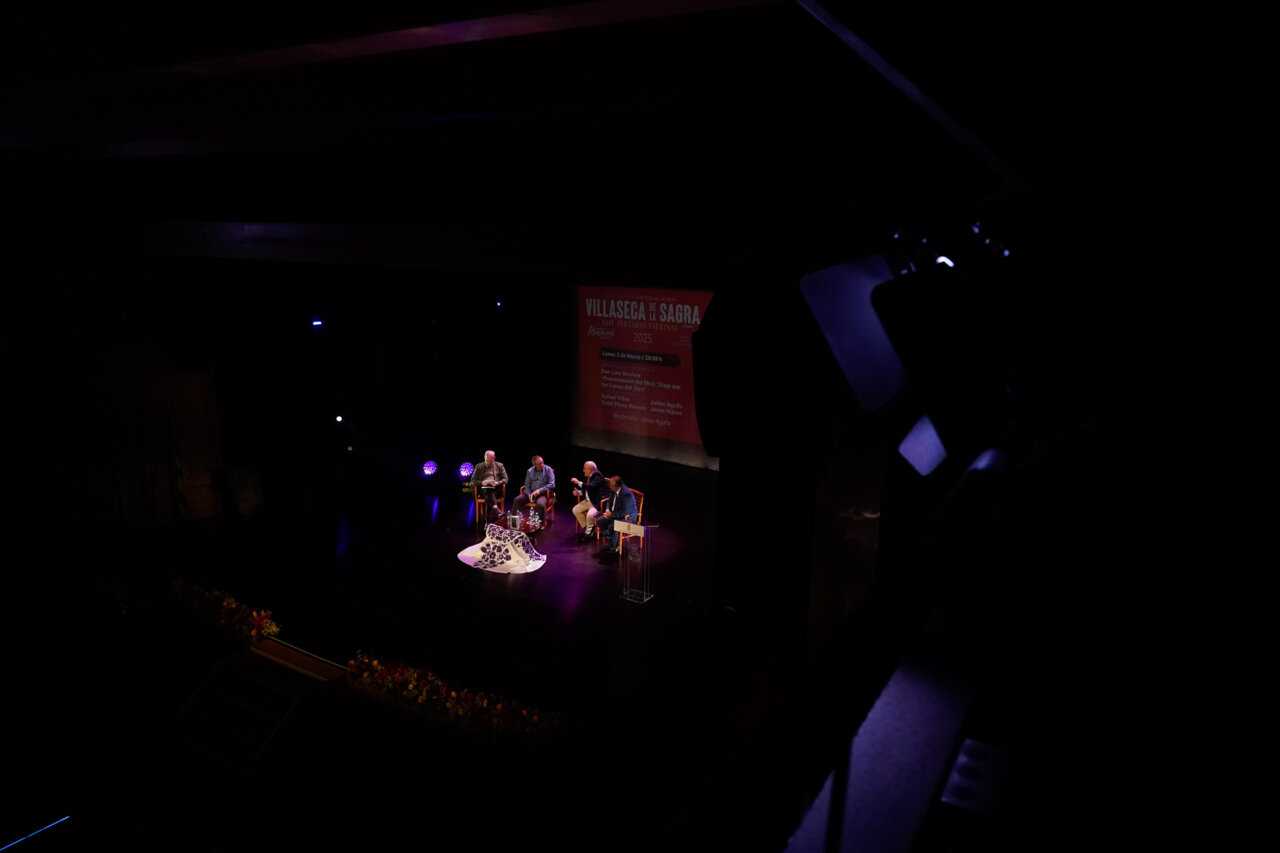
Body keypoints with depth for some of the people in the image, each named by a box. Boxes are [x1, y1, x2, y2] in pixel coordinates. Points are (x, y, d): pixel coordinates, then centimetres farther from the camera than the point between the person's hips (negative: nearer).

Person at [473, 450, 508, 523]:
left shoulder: (500, 466, 19)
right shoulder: (479, 467, 19)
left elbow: (505, 479, 12)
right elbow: (473, 480, 14)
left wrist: (498, 483, -10)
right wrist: (481, 482, -7)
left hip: (496, 489, 0)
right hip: (483, 489, 0)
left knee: (488, 498, -35)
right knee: (489, 491, -38)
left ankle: (488, 521, -42)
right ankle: (496, 509, -58)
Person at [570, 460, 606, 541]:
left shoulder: (598, 477, -18)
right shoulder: (588, 477, 8)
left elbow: (591, 487, -33)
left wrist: (578, 482, -31)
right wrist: (579, 493, -1)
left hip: (597, 502, -9)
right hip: (588, 501, 9)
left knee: (590, 515, -29)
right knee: (575, 510, 0)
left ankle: (588, 532, -6)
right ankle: (586, 527, 11)